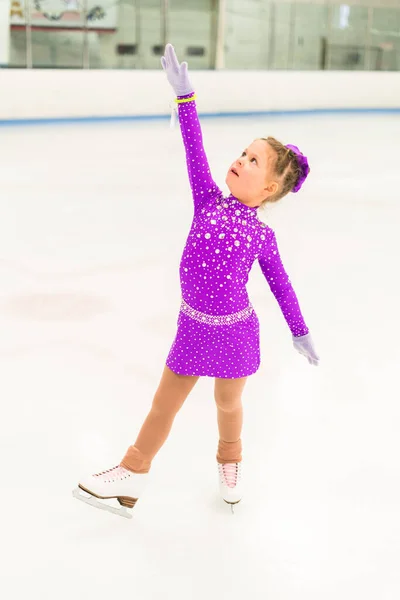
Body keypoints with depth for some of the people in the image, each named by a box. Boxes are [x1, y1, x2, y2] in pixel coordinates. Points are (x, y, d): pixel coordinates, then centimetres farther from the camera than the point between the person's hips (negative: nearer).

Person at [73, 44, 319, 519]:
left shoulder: (262, 235, -6)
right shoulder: (208, 201, -5)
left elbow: (280, 284, 4)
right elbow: (195, 150, -13)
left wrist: (300, 332, 8)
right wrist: (184, 94, -20)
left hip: (236, 332, -1)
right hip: (194, 327, 1)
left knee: (228, 404, 20)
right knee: (164, 405, 13)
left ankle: (230, 464, 48)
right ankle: (132, 474, 29)